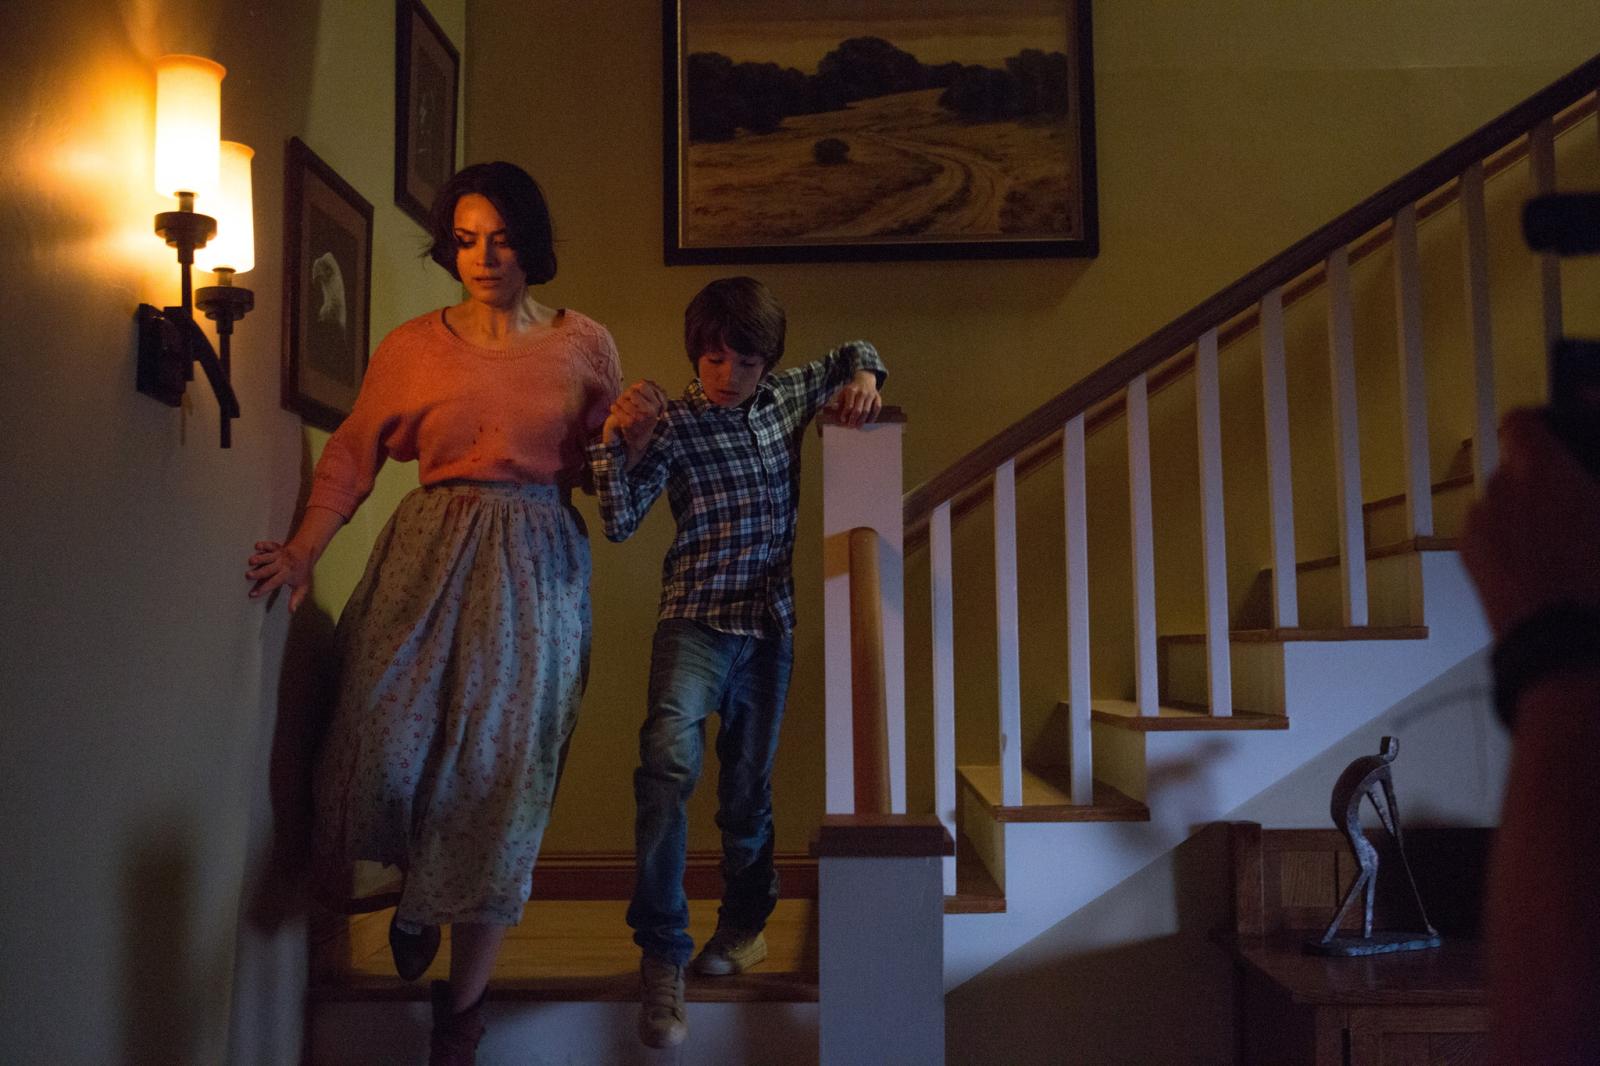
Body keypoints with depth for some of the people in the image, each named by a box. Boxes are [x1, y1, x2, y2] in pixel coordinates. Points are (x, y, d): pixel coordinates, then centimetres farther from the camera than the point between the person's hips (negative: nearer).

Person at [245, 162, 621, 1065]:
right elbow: (353, 456, 4)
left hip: (535, 567, 0)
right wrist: (305, 550, -8)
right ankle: (418, 887, 28)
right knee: (389, 747, -11)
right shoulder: (411, 347, 6)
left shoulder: (583, 344, 7)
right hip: (429, 553, 1)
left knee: (500, 769, -1)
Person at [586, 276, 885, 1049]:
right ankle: (662, 956, -21)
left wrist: (864, 376, 4)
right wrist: (617, 441, -27)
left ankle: (744, 922, 37)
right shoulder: (674, 423, -6)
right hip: (696, 618, -4)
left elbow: (849, 353, 26)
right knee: (669, 761, -27)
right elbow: (619, 522, -13)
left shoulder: (788, 397, 7)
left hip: (770, 622, 4)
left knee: (749, 782, 14)